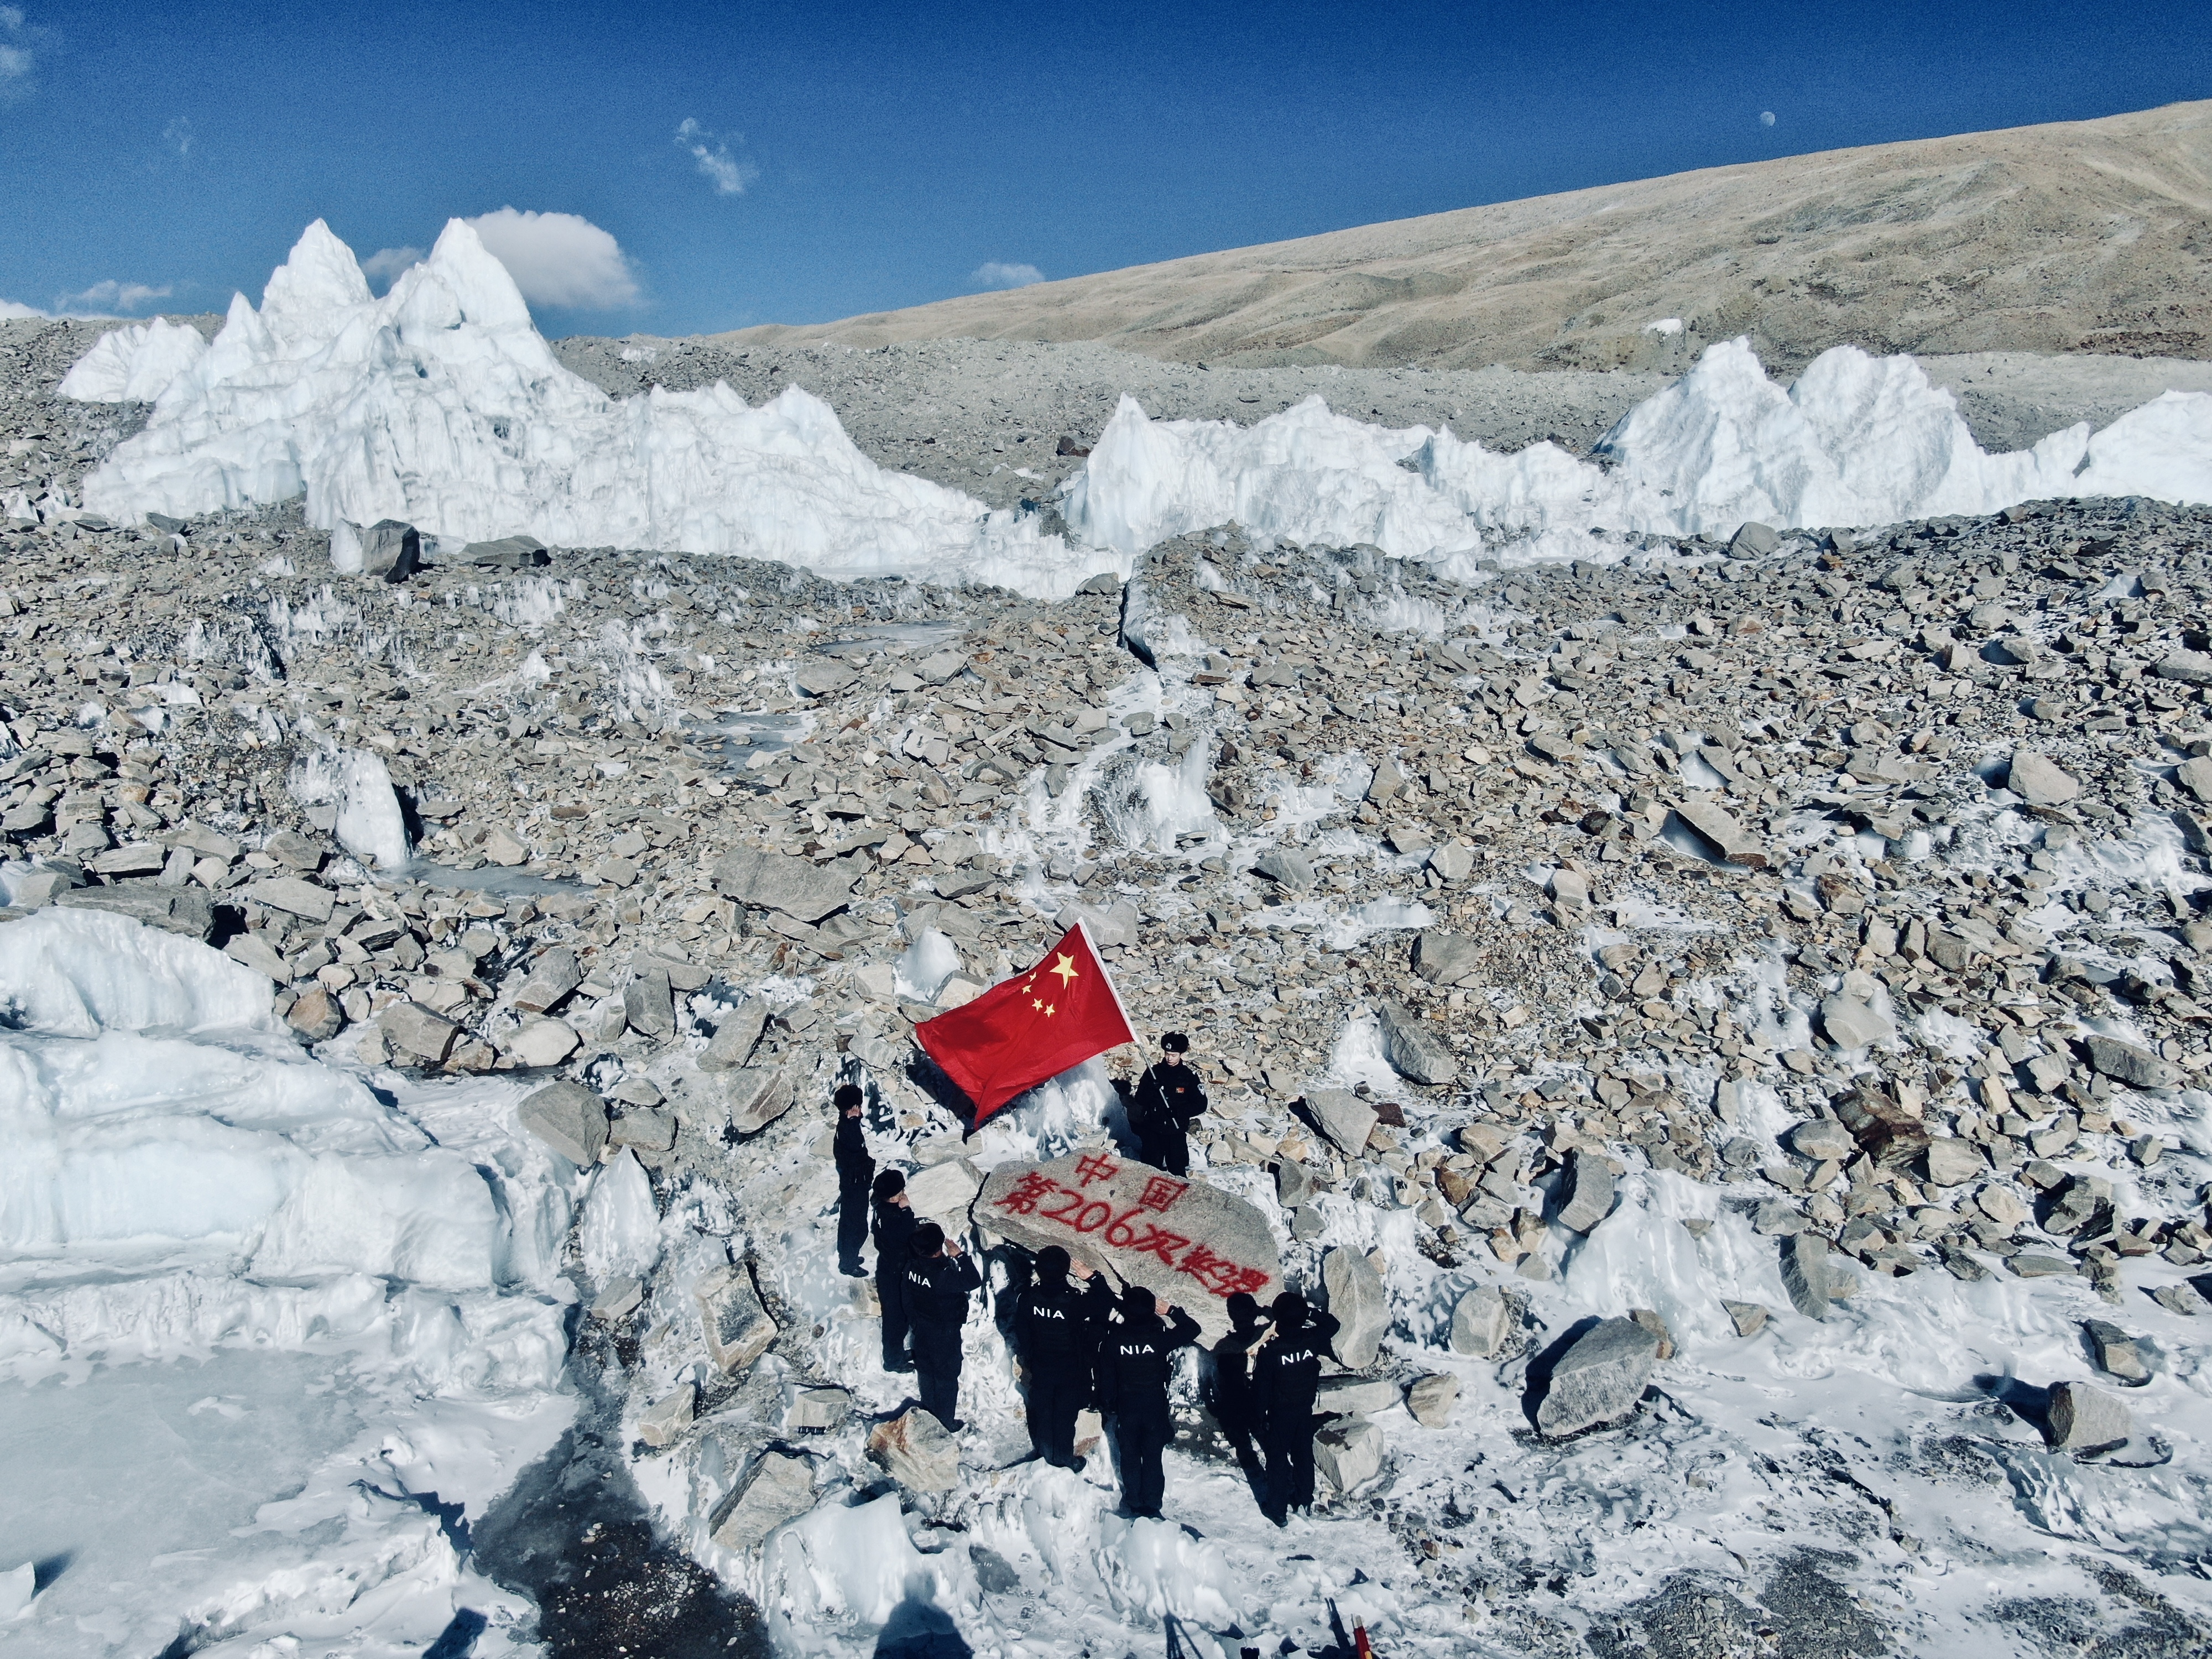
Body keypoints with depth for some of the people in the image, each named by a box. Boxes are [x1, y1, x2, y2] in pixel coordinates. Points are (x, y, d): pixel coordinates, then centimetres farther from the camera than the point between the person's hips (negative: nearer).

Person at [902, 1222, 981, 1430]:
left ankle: (928, 1412, 44)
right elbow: (975, 1281, -30)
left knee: (925, 1371, 25)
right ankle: (946, 1422, 27)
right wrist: (959, 1255, -29)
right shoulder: (944, 1275, -36)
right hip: (945, 1334, -6)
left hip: (921, 1329, 6)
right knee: (947, 1376, 13)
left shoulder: (912, 1266, -15)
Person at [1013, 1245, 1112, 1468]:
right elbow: (1107, 1305, -18)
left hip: (1040, 1368, 3)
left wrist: (1028, 1358, 13)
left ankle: (1045, 1452, 41)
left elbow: (1021, 1332, -4)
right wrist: (1093, 1279, -17)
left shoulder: (1028, 1298, -19)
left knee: (1042, 1409, 22)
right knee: (1065, 1413, 15)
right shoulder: (1075, 1300, -30)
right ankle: (1063, 1458, 31)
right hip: (1071, 1369, -3)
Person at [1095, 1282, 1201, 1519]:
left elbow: (1106, 1376, -4)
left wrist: (1107, 1405, 9)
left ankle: (1134, 1502, 26)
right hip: (1156, 1408, -1)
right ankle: (1151, 1506, 18)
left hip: (1126, 1408, 1)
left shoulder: (1113, 1339, -14)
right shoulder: (1160, 1336, -18)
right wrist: (1171, 1310, -6)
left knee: (1130, 1455, 17)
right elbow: (1192, 1330, -5)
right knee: (1153, 1457, 12)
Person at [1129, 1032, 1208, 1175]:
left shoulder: (1189, 1076, -7)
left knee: (1177, 1171, 5)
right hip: (1152, 1131, 2)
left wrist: (1179, 1111, -21)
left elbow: (1201, 1105, -7)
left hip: (1176, 1132, -2)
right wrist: (1152, 1091, -23)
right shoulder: (1153, 1072, -2)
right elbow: (1140, 1099, -3)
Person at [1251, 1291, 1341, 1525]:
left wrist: (1261, 1414, -2)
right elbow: (1332, 1325, 3)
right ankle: (1306, 1500, 40)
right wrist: (1311, 1311, -5)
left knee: (1278, 1461, 13)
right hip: (1305, 1410, 4)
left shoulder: (1269, 1351, -29)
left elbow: (1261, 1388, -18)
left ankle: (1279, 1510, 25)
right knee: (1304, 1455, 23)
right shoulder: (1312, 1340, -19)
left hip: (1279, 1415, -4)